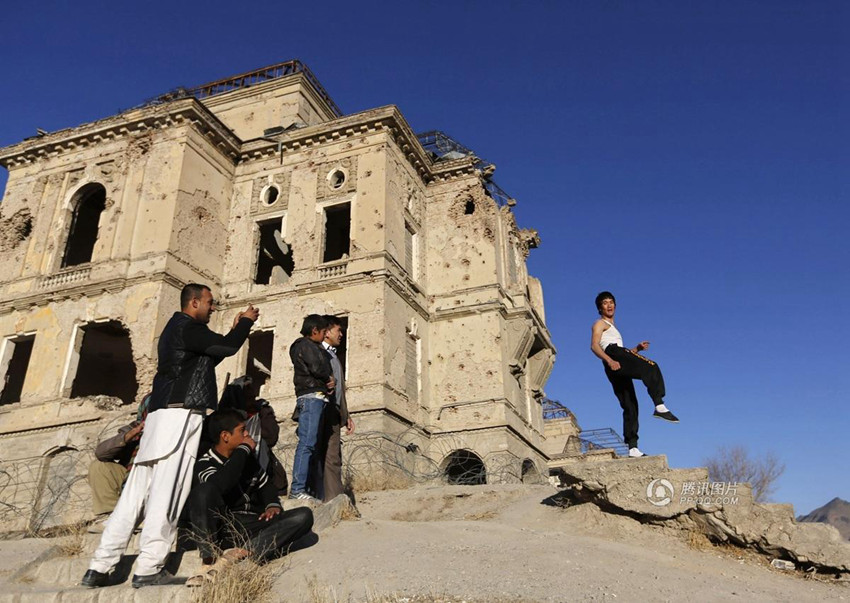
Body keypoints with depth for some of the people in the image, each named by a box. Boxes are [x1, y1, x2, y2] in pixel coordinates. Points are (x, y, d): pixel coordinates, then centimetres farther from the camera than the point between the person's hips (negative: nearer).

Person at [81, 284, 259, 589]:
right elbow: (227, 348, -12)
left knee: (137, 492, 7)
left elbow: (208, 358, 31)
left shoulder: (175, 328, 26)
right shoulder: (187, 327, -5)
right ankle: (148, 568, -8)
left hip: (162, 414, 9)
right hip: (181, 413, -9)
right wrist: (246, 321, 5)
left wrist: (233, 331, 28)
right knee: (166, 492, -9)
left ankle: (99, 567, 8)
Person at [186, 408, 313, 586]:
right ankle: (210, 563, -34)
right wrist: (243, 450, -15)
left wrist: (273, 505, 4)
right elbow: (220, 485, -26)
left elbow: (265, 484, 26)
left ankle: (242, 552, -35)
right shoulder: (205, 464, -3)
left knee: (304, 515, -20)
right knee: (204, 490, -30)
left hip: (255, 528, 5)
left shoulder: (248, 458, 15)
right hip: (223, 530, -4)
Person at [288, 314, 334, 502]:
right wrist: (330, 378, 3)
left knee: (312, 445, 6)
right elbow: (316, 368, -15)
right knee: (307, 443, -17)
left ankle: (310, 487, 5)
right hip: (311, 397, -10)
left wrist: (329, 381, 2)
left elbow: (324, 372, 23)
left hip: (318, 398, 10)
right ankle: (298, 489, -21)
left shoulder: (312, 347, 28)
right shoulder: (306, 345, -2)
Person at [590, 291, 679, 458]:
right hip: (613, 353, -8)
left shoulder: (612, 329, 42)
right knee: (651, 367, -25)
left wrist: (637, 349, 17)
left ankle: (633, 448, -4)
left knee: (630, 407, 1)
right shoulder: (600, 323, 16)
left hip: (616, 368, 8)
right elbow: (594, 345, -3)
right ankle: (660, 406, -39)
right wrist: (610, 360, -20)